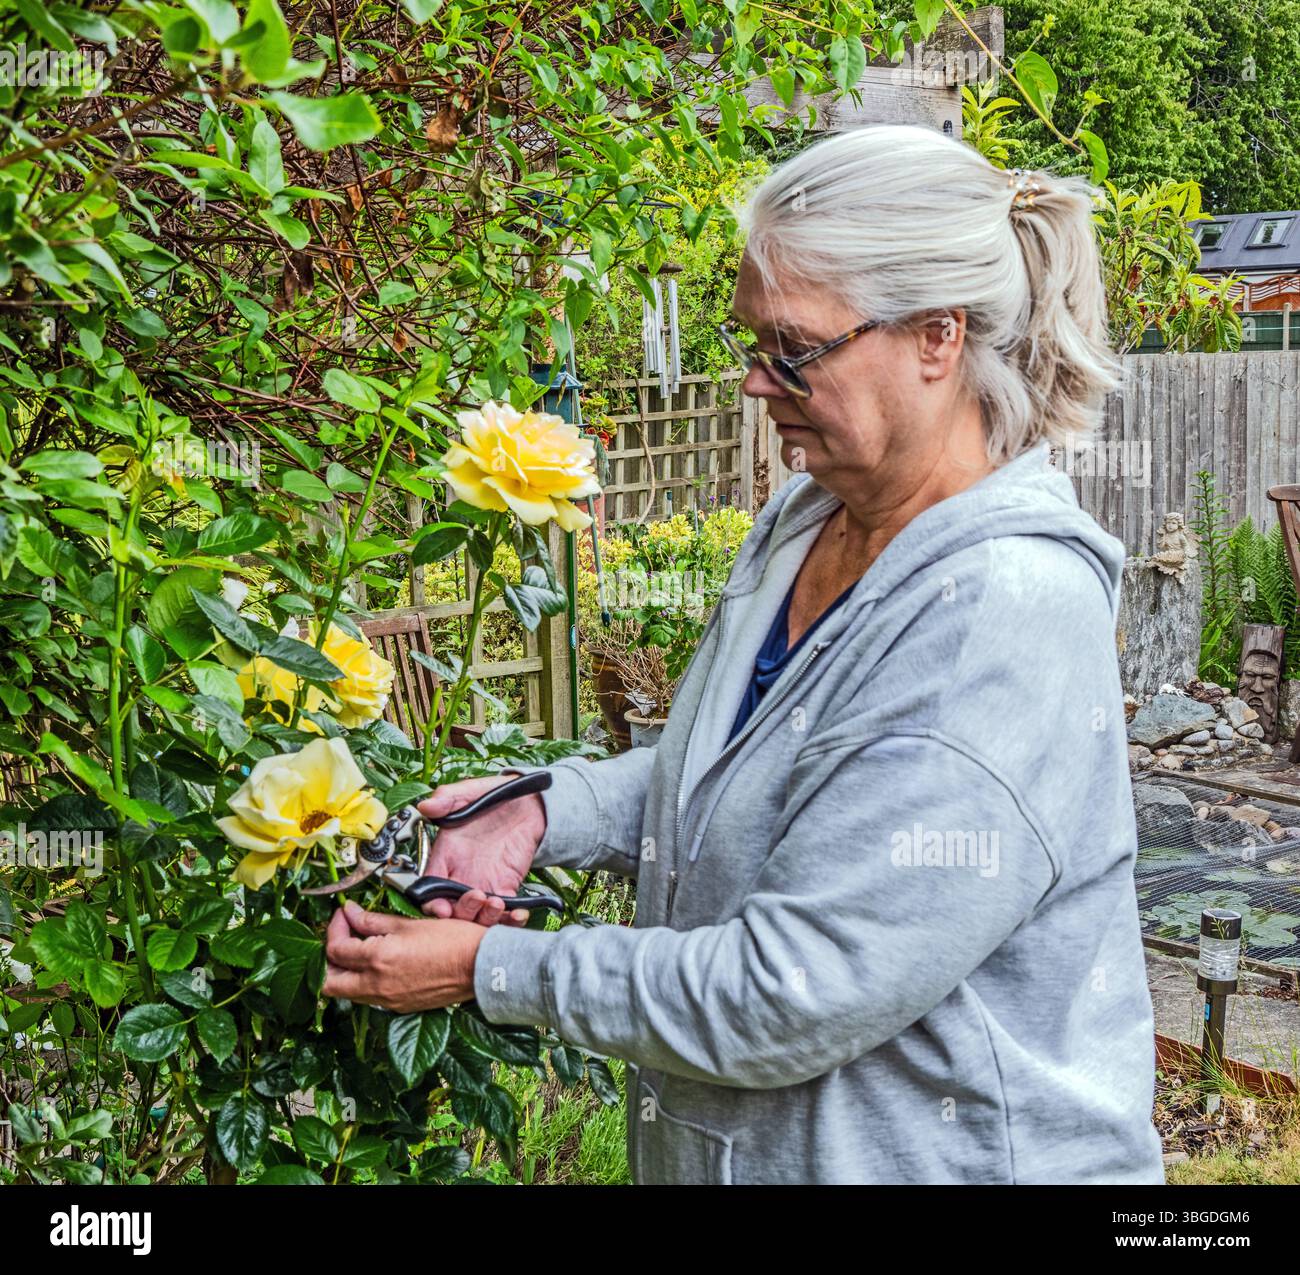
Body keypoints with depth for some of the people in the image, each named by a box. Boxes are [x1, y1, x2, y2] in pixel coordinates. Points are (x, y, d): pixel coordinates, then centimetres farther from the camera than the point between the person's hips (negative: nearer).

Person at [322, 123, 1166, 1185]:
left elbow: (789, 998, -29)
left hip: (932, 1154, -8)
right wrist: (549, 807, -4)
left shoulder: (1008, 616, -28)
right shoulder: (803, 521, 0)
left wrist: (490, 970, -21)